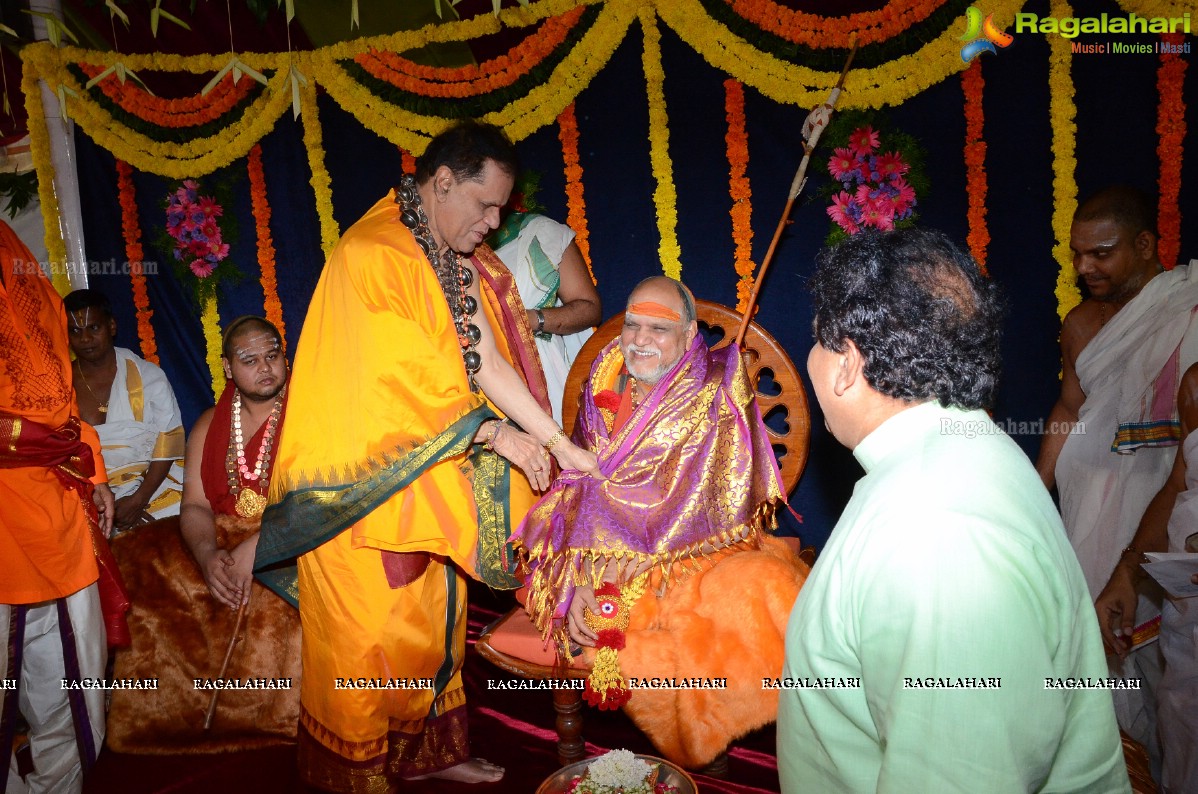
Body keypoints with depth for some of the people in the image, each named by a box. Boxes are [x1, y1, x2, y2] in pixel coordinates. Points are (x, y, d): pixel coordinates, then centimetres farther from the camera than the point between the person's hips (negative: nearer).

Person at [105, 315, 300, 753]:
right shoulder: (209, 426, 11)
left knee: (270, 602, -33)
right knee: (135, 566, -10)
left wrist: (258, 545, -28)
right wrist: (207, 554, -19)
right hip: (221, 539, 6)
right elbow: (195, 506, 3)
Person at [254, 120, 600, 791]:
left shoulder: (455, 264, 7)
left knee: (433, 623, 17)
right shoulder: (372, 253, -18)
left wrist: (564, 445, -5)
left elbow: (487, 364, 1)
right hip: (361, 485, -8)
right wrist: (493, 432, -14)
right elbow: (411, 377, -21)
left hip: (427, 477, 8)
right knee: (363, 641, 5)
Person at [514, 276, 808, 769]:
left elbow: (696, 513, -14)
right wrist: (579, 582, -13)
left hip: (697, 557, -2)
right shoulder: (605, 384, 4)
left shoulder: (718, 396, -8)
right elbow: (582, 490, 2)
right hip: (601, 560, 3)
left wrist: (615, 586, -19)